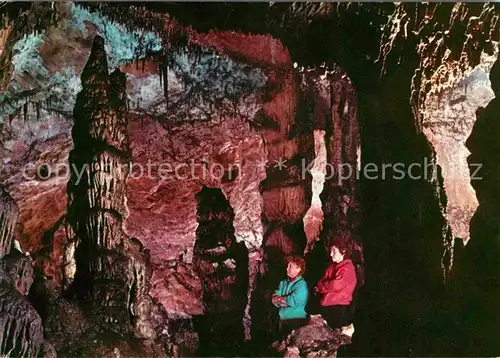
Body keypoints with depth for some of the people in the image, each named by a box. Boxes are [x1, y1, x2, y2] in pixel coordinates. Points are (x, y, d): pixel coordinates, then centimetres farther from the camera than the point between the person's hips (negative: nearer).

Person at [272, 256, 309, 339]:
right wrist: (286, 300, -15)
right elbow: (274, 299, 3)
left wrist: (280, 298, -4)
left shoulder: (301, 284, -11)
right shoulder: (283, 283, 10)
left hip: (296, 320, -6)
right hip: (283, 319, 6)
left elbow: (293, 301, -19)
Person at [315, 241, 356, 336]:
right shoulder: (332, 267, 14)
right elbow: (323, 282, 15)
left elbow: (336, 285, -20)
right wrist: (320, 286, -8)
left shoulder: (348, 268, -11)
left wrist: (320, 286, -6)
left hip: (339, 307, -8)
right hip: (326, 306, 8)